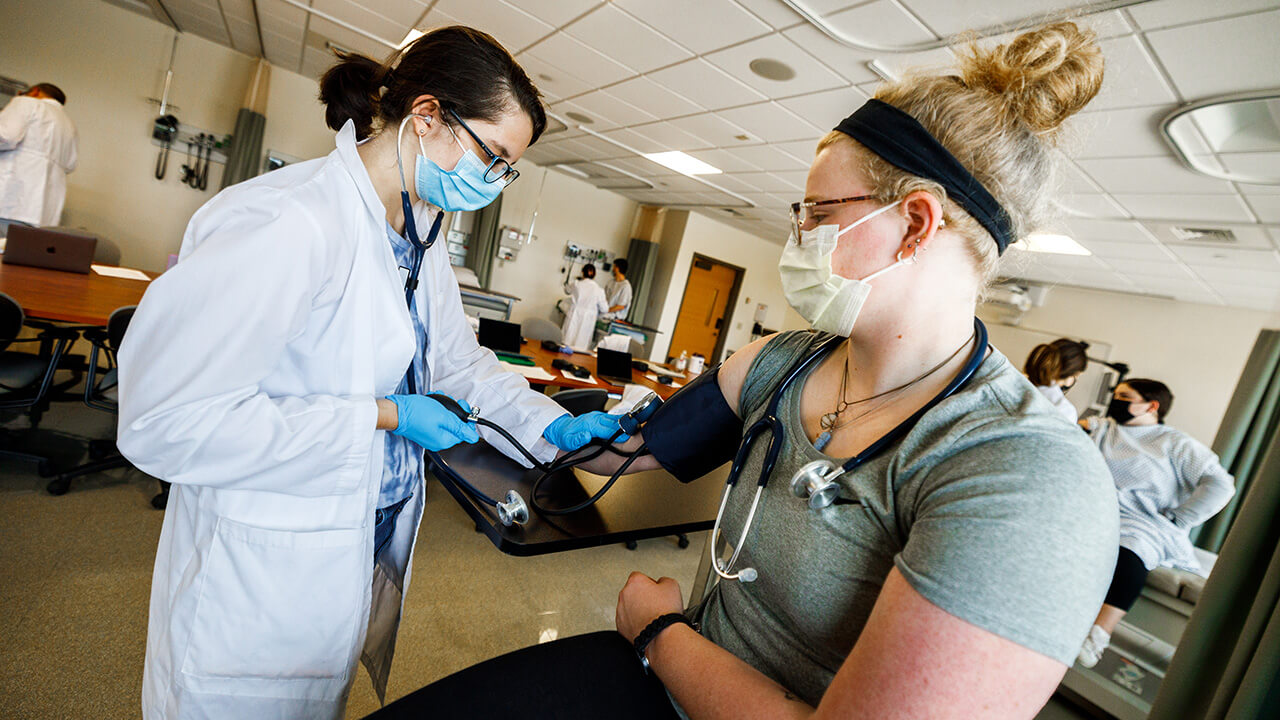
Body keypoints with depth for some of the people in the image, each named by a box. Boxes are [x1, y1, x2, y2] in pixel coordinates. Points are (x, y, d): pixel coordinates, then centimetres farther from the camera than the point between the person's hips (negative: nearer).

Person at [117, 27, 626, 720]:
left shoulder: (422, 237, 2)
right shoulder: (290, 221, -29)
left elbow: (457, 359, 8)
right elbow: (164, 417, -29)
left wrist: (554, 427, -3)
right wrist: (383, 416, -26)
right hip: (264, 571, -7)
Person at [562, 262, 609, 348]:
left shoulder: (576, 284, -4)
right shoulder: (599, 290, -7)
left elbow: (567, 289, 20)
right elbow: (604, 309, 1)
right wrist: (606, 303, 24)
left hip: (573, 318, 1)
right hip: (587, 321, -1)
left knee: (566, 344, 7)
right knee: (580, 347, 3)